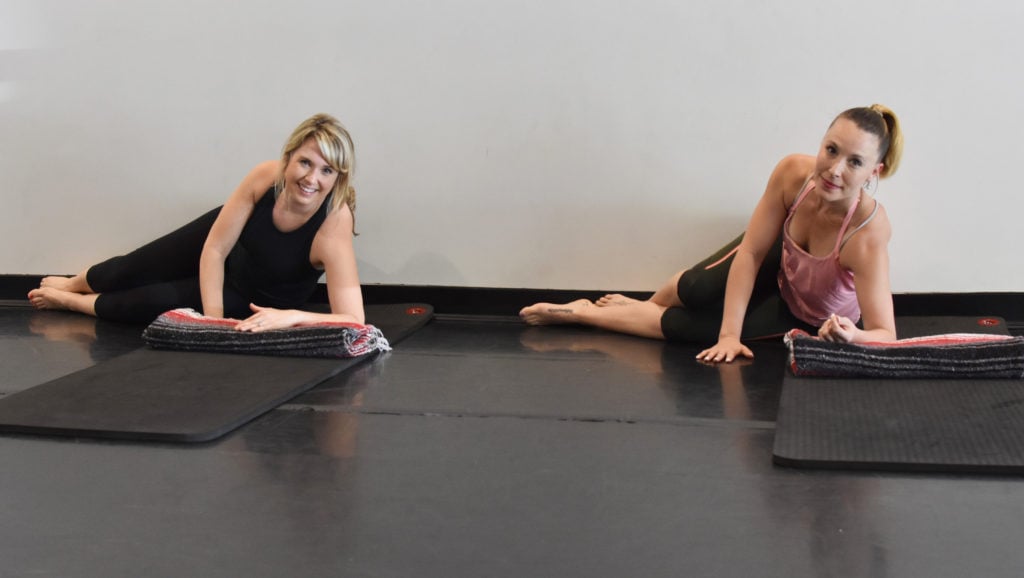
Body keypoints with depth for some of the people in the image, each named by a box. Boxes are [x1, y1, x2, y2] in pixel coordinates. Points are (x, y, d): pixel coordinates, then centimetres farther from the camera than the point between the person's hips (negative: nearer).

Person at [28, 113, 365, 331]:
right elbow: (214, 249, -23)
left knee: (157, 303, -7)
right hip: (225, 236, 3)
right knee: (132, 271, 13)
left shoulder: (333, 225, -40)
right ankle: (72, 284, 52)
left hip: (255, 299, -2)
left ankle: (71, 302, 28)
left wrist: (292, 316, -57)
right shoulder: (266, 176, -31)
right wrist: (213, 316, -31)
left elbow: (353, 320, -44)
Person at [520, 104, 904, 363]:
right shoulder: (793, 172, -32)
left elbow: (886, 336, -39)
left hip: (814, 316, -3)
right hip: (778, 260, 3)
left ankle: (580, 314, 15)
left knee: (681, 325, -9)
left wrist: (852, 337, -62)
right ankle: (640, 306, 28)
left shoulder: (866, 235, -43)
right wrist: (729, 335, -28)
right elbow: (750, 253, -24)